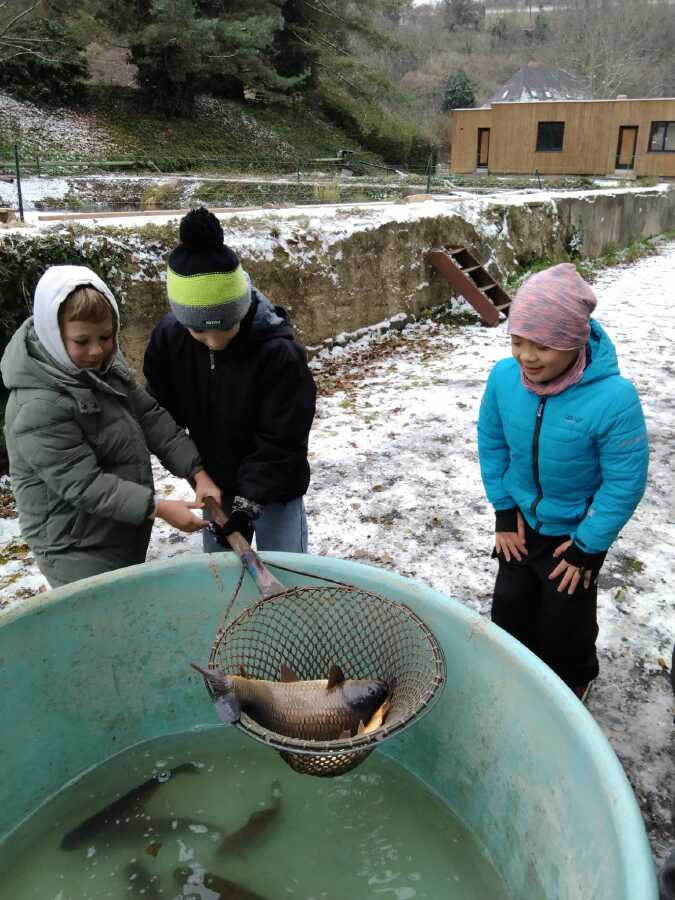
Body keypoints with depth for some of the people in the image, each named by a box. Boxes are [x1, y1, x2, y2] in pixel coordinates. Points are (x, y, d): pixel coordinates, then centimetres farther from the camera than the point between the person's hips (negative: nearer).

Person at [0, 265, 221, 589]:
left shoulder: (103, 366, -2)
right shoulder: (37, 408, -27)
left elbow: (151, 417, -2)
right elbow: (83, 485, -26)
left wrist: (198, 472, -12)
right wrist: (158, 508, -27)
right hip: (78, 553, -7)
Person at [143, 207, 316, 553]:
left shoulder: (280, 352, -30)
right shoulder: (168, 337, -16)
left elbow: (281, 440, -23)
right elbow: (162, 408, 0)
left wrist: (248, 501, -24)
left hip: (275, 490, -4)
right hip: (215, 484, 5)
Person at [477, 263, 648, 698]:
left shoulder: (614, 398, -33)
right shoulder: (504, 377, -21)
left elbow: (625, 484, -22)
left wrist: (588, 547, -14)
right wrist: (504, 510, -1)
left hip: (576, 528, -3)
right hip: (521, 520, 4)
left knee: (564, 617, 14)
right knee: (510, 604, 19)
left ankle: (572, 681, 47)